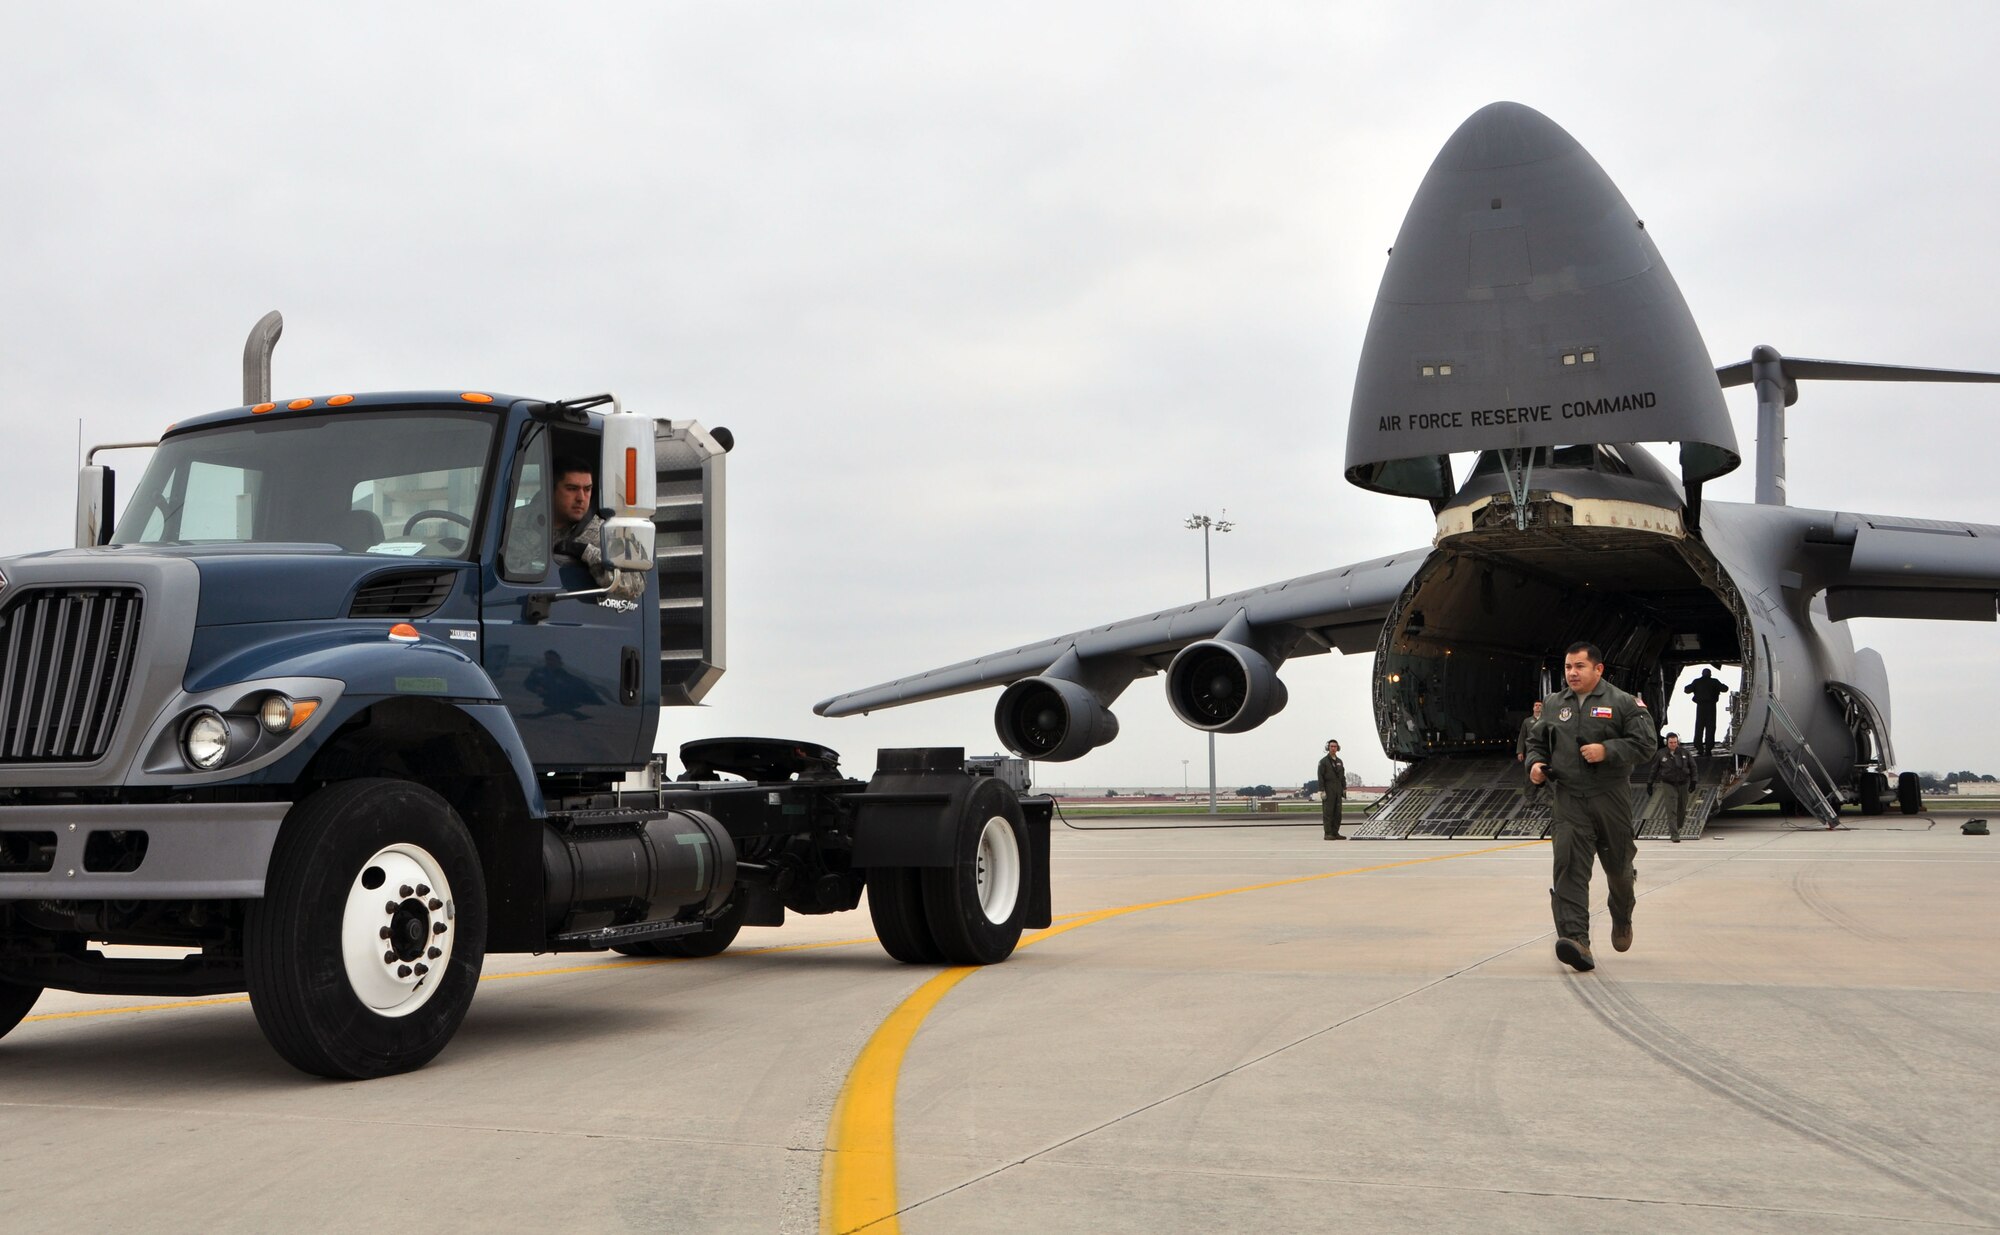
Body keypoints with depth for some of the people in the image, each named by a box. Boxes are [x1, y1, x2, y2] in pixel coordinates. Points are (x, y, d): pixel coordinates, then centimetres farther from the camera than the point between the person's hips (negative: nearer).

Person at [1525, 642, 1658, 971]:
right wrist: (1535, 764, 2)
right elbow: (1536, 741, 23)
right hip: (1569, 799, 2)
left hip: (1611, 798, -2)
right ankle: (1575, 939, -25)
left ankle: (1622, 920, 45)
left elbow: (1646, 742, -7)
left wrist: (1607, 751, -19)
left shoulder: (1622, 703, -1)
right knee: (1569, 866, -16)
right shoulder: (1553, 704, 12)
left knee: (1618, 867, 13)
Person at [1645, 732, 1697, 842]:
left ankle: (1678, 828, 34)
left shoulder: (1685, 752, 1)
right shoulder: (1661, 754, -2)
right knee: (1672, 811, -10)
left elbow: (1693, 767, 8)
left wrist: (1693, 781, 0)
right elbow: (1654, 770, 5)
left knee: (1682, 809, 11)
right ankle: (1675, 835, -12)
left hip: (1683, 783, 2)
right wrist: (1649, 784, 5)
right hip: (1668, 784, -2)